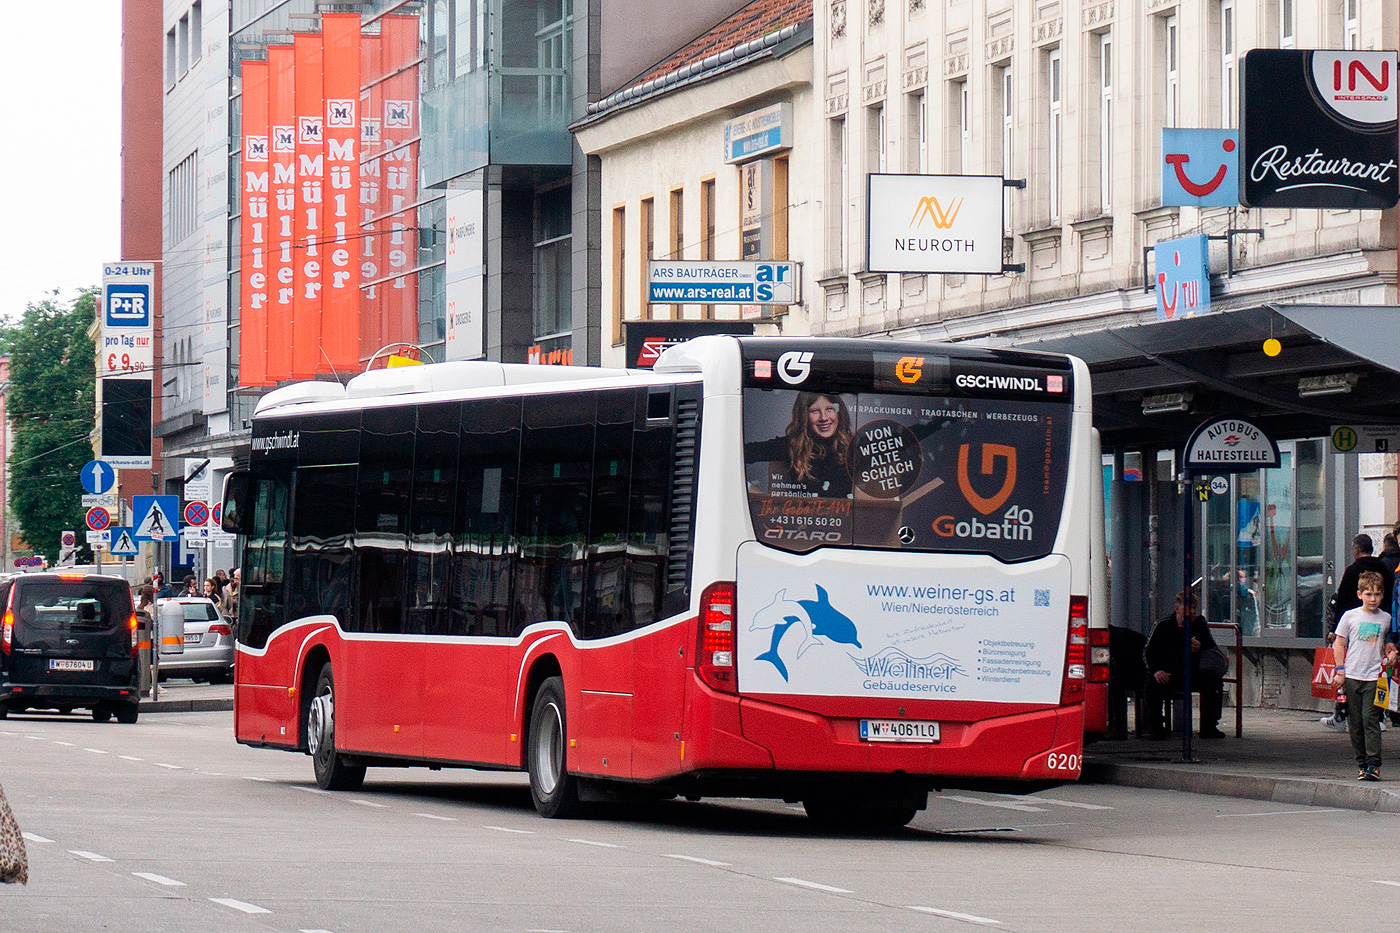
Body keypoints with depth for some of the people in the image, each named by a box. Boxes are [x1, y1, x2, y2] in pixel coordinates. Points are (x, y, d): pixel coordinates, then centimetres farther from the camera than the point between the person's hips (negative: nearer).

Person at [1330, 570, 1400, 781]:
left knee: (1370, 719, -11)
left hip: (1374, 677, -1)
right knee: (1355, 723, 3)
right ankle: (1361, 763, 12)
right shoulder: (1350, 616, 3)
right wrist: (1340, 670, -1)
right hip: (1352, 676, 1)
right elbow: (1339, 644, 7)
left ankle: (1373, 764, -13)